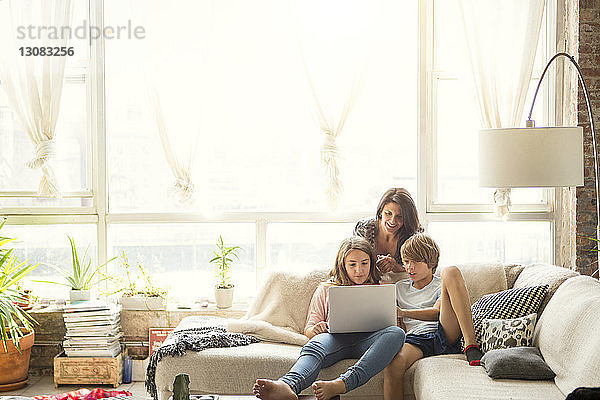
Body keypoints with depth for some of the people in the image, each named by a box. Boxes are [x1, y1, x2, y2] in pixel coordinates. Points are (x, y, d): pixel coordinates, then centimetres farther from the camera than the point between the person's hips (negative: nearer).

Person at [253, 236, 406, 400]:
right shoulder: (325, 290, 25)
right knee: (316, 344, -37)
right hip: (336, 338, 0)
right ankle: (288, 385, -70)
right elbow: (308, 329, 19)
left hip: (367, 340, 0)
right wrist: (315, 329, -8)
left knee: (396, 333, -35)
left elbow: (393, 322, 19)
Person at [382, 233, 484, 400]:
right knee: (393, 364, -40)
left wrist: (404, 312, -16)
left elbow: (437, 313, -1)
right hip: (415, 338, 1)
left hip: (444, 336, -1)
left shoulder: (441, 286, 21)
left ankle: (471, 346, -31)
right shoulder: (400, 288, 31)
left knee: (450, 272, -20)